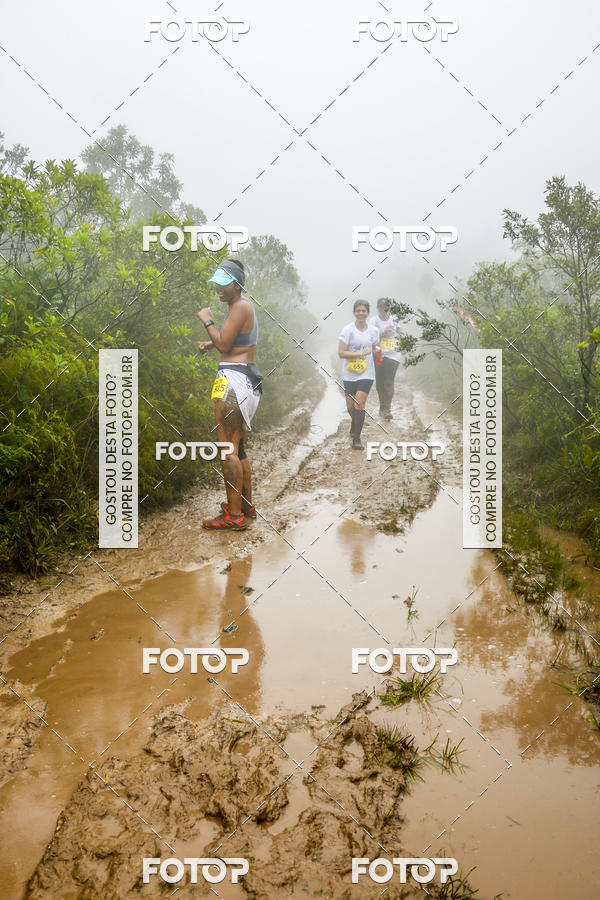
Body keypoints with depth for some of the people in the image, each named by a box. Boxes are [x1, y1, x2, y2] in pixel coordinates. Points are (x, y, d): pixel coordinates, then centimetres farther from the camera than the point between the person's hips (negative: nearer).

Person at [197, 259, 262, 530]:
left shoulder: (240, 307, -13)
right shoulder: (242, 305, 19)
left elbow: (223, 344, -18)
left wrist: (207, 320, -7)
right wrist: (210, 343, 12)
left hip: (234, 380, -11)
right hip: (245, 378, 11)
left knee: (227, 449, -9)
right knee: (238, 447, 17)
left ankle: (234, 515, -7)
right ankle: (246, 506, 25)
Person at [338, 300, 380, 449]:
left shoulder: (373, 331, 3)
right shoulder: (347, 329, -8)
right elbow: (341, 353, -14)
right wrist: (361, 353, -19)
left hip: (366, 373, 1)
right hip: (350, 374, -1)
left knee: (359, 404, -11)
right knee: (350, 406, 8)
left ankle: (356, 438, -3)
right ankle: (355, 423, 43)